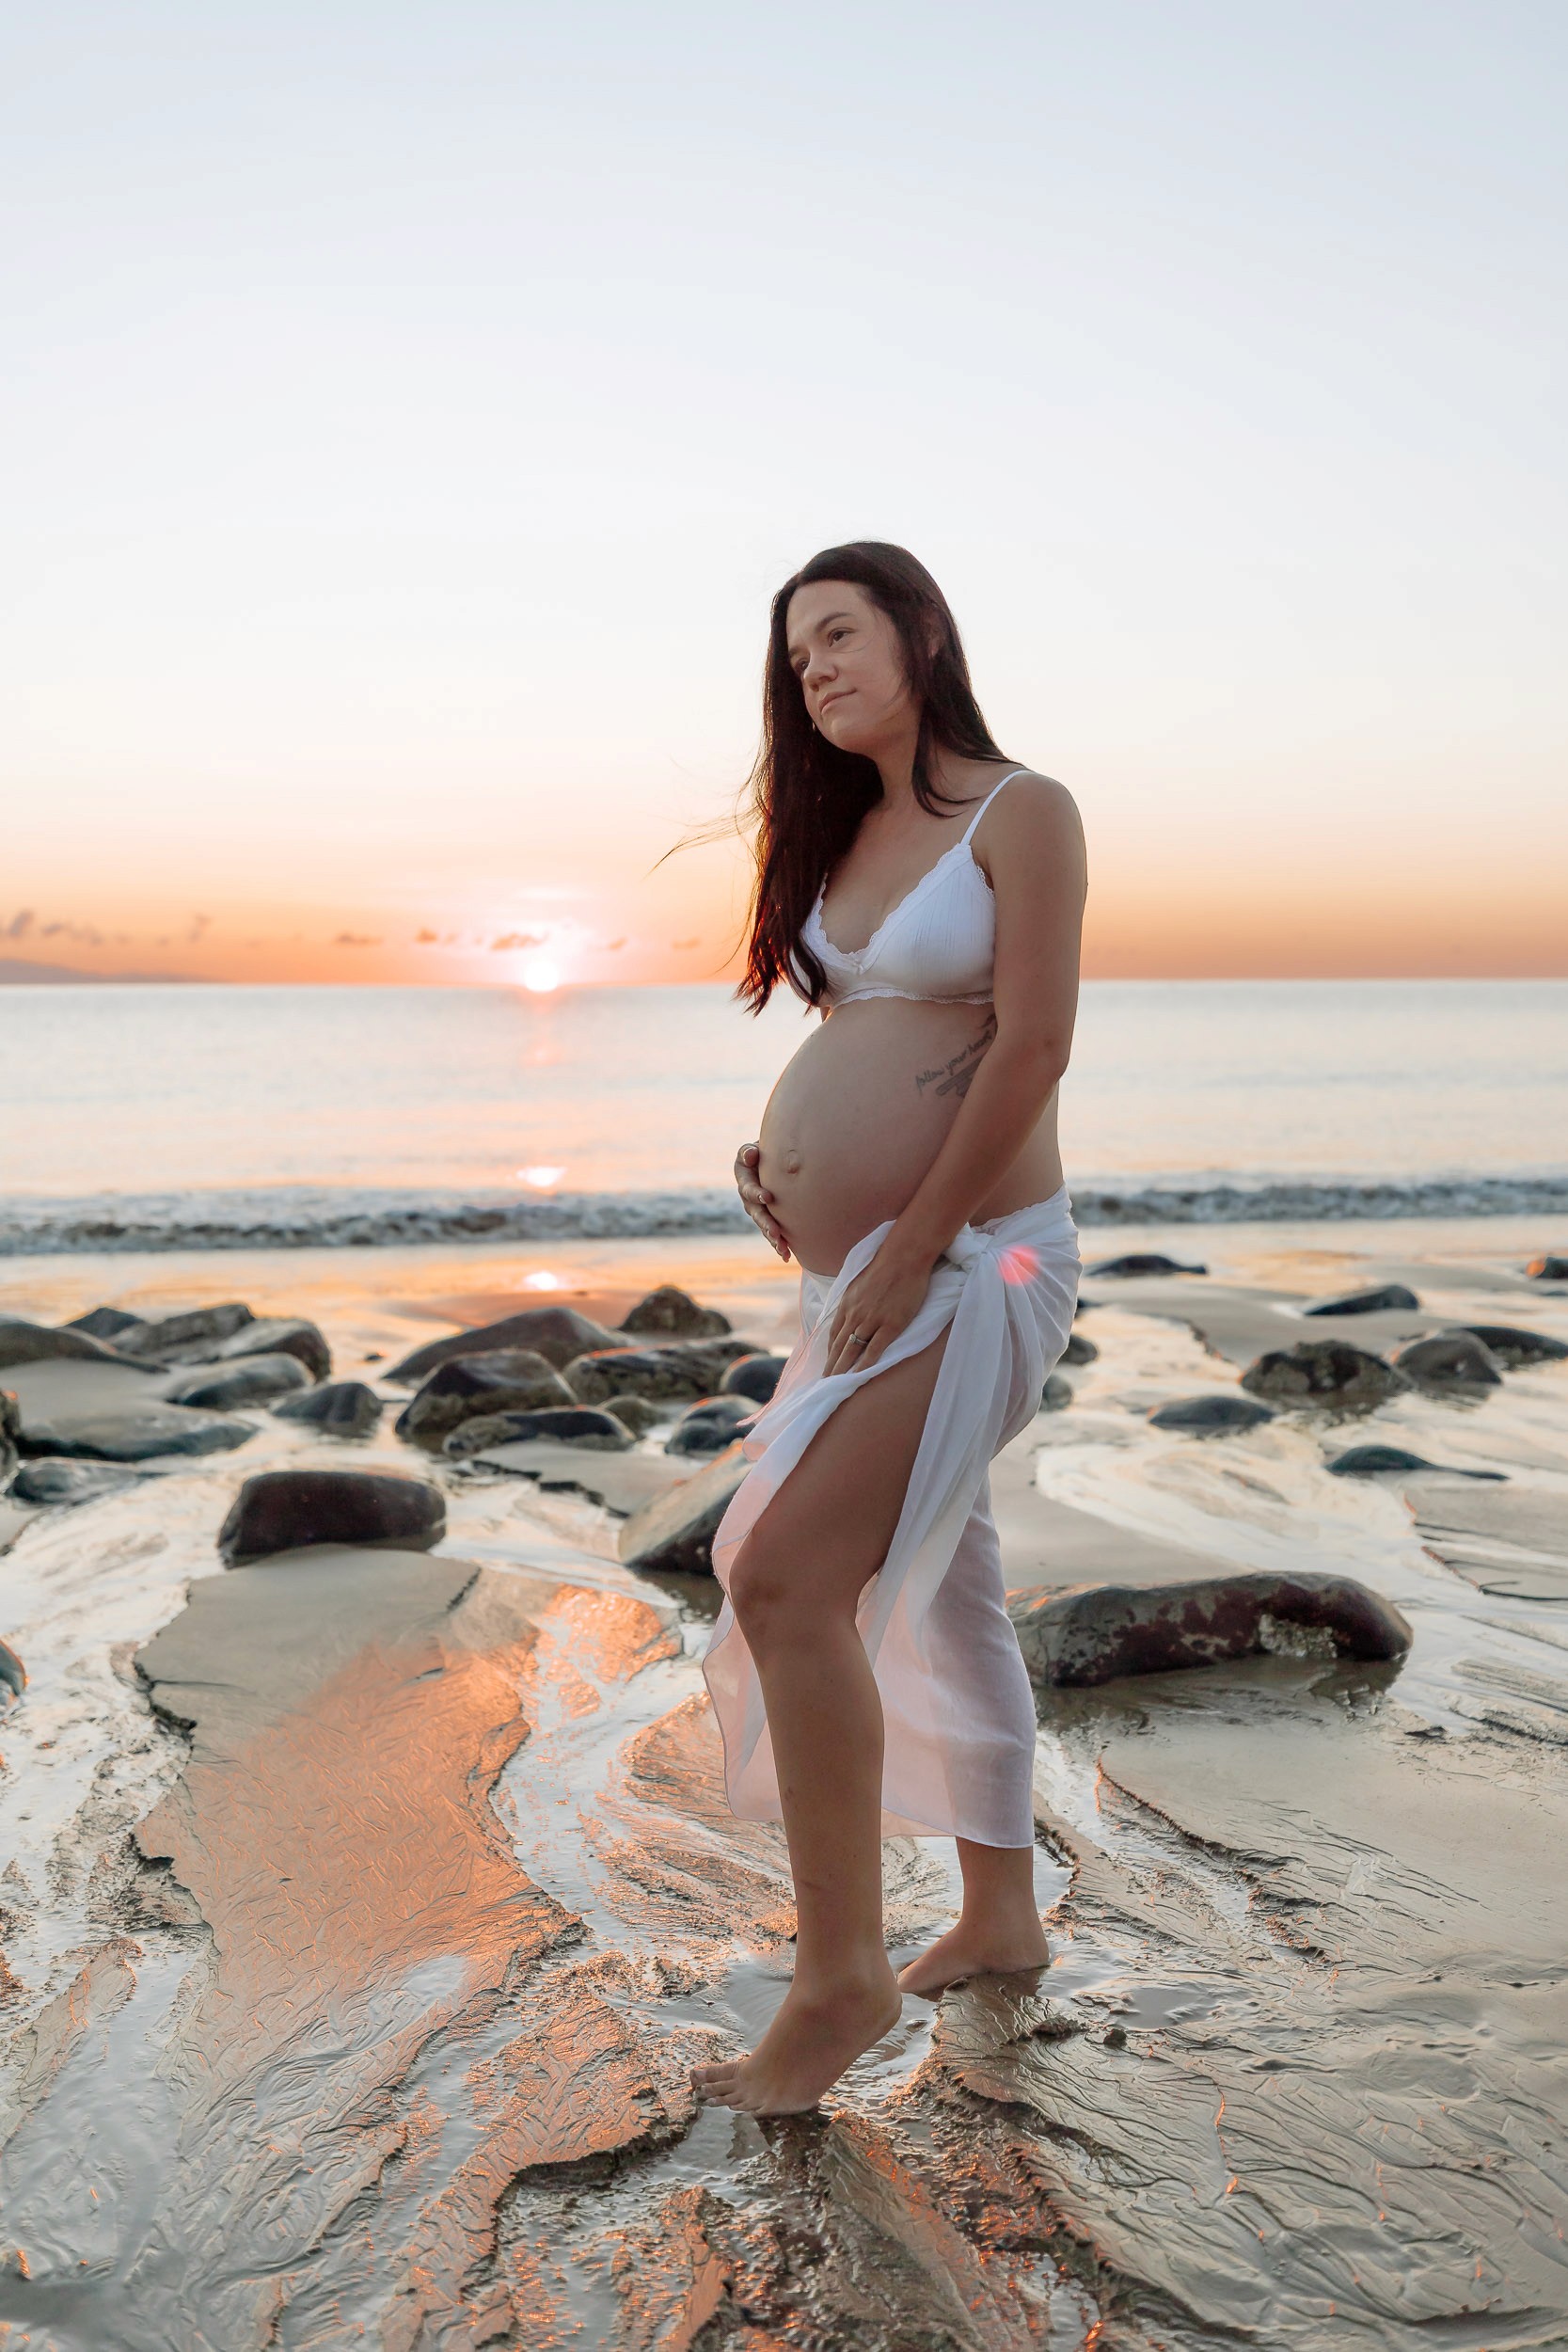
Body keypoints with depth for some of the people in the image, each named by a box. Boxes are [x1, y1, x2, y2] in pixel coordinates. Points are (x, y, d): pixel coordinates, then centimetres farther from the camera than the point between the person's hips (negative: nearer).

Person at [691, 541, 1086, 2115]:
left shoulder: (1019, 811, -7)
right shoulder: (848, 831, 14)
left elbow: (1032, 1046, -16)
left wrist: (909, 1248, -17)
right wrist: (786, 1152, 3)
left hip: (963, 1261, -8)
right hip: (862, 1270, 8)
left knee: (789, 1575, -17)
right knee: (940, 1587, 15)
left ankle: (840, 1972, -1)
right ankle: (1000, 1917, 31)